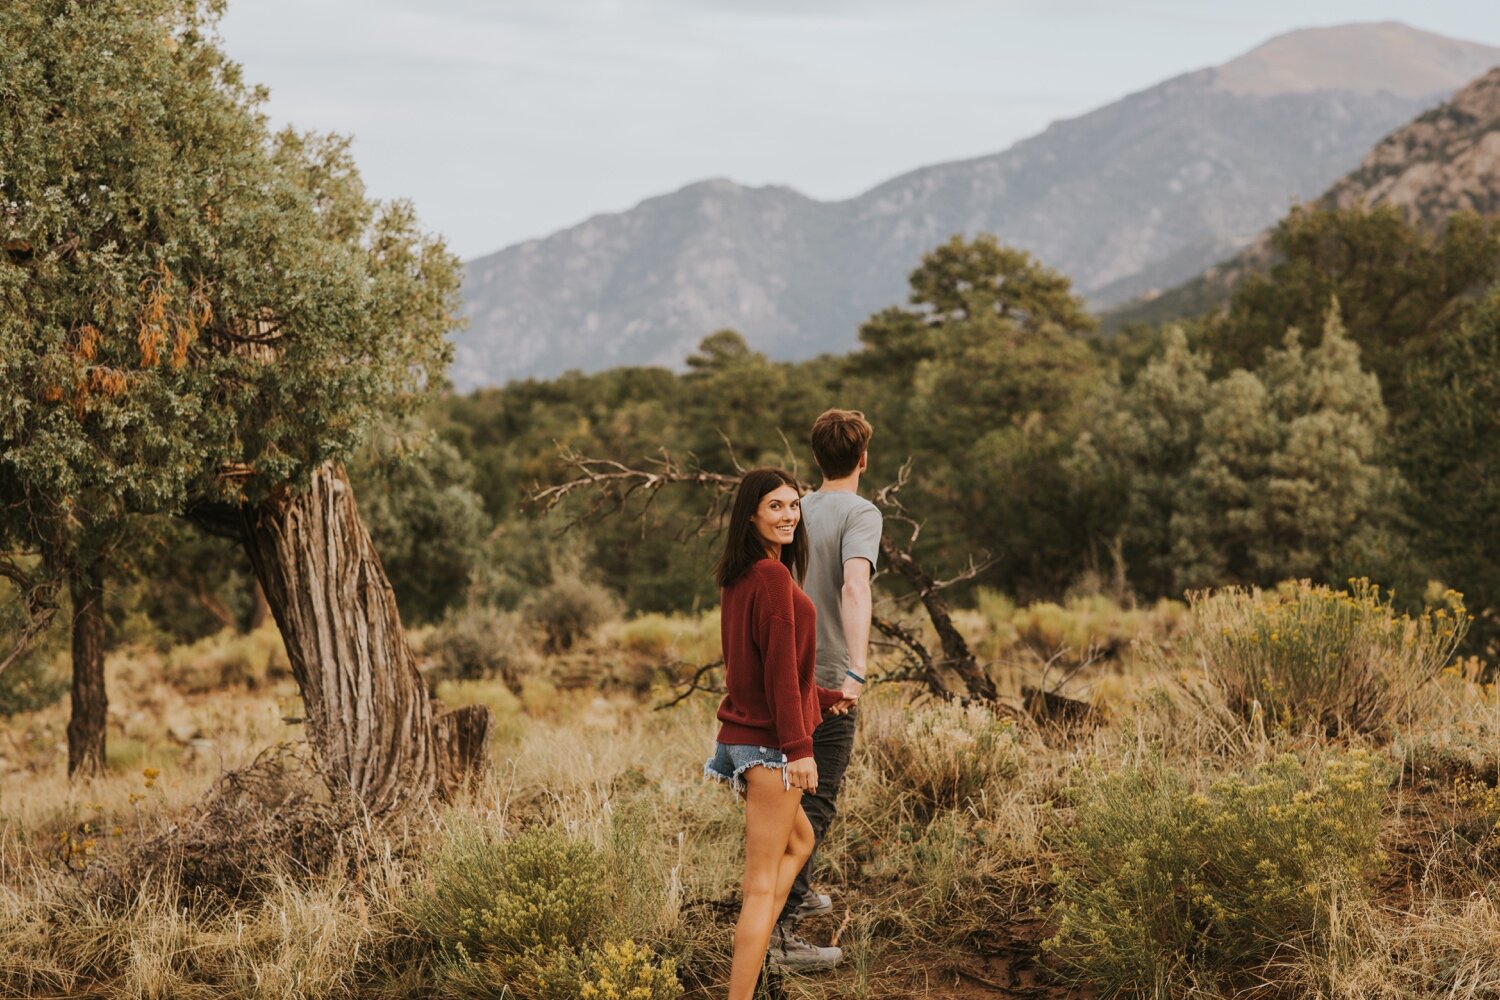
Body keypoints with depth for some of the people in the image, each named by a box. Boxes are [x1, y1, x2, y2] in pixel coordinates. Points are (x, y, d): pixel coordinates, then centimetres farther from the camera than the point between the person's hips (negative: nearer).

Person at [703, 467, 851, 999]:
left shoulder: (737, 577, 12)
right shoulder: (773, 576, -16)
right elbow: (780, 667, -19)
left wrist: (823, 698, 31)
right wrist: (799, 746, -19)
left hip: (742, 732, 10)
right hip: (768, 740, -10)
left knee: (800, 842, 26)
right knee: (763, 880, -6)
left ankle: (748, 955, 22)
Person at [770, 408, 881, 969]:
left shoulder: (796, 511, 10)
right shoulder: (860, 513, -12)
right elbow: (854, 587, -29)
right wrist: (858, 668, -37)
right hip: (827, 680, -7)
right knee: (814, 807, -5)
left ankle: (799, 892, 41)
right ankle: (780, 932, -9)